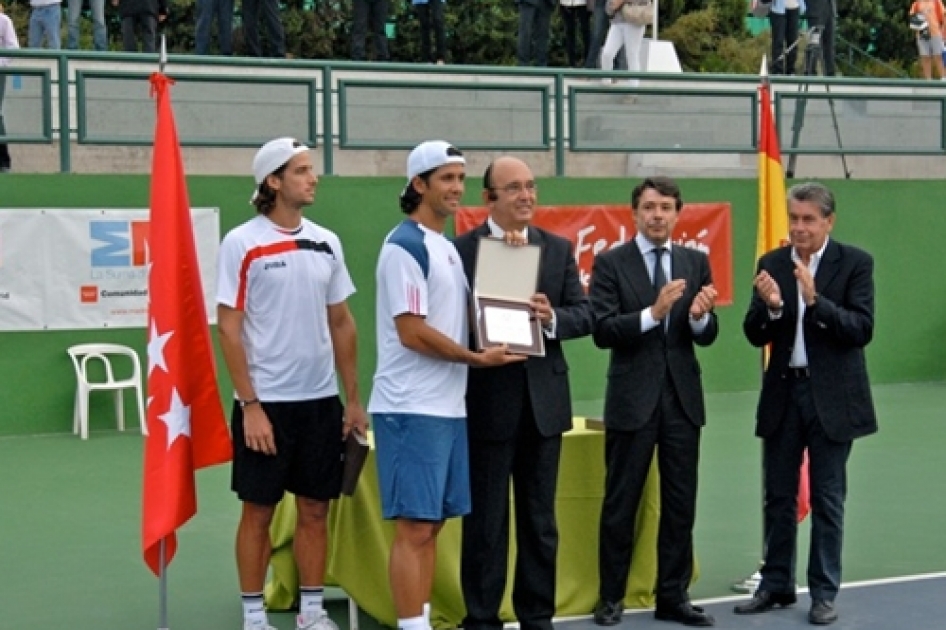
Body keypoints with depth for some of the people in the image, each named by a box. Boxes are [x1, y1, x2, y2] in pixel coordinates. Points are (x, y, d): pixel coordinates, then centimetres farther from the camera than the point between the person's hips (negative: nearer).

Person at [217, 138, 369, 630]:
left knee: (315, 509, 10)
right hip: (266, 402, -5)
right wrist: (250, 405, -14)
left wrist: (353, 400, 9)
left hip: (321, 400, 5)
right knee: (258, 511, 4)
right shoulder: (241, 244, -7)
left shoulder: (326, 243, 7)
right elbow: (228, 328, -9)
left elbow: (341, 323, 12)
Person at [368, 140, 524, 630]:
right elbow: (411, 331, -17)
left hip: (448, 406, 9)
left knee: (432, 524, 11)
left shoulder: (449, 247, 16)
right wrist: (477, 358, -10)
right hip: (412, 409, -9)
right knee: (414, 527, -6)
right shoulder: (405, 245, -11)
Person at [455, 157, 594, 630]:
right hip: (487, 402, -4)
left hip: (543, 400, 4)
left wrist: (553, 317, -15)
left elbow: (585, 315, 4)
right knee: (485, 520, 6)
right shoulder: (462, 249, -5)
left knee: (540, 519, 12)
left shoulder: (559, 249, 8)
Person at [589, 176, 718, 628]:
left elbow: (707, 336, 4)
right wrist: (652, 312, -25)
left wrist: (700, 316, -18)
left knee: (680, 504, 8)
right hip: (633, 399, -3)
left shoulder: (696, 263, 7)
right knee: (620, 504, 5)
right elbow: (603, 332, -12)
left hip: (682, 398, 3)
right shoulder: (611, 263, -3)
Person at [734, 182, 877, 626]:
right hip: (783, 392, 3)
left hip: (832, 396, -3)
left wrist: (815, 300, -26)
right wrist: (770, 306, -20)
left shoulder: (855, 263, -5)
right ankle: (776, 585, 23)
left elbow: (862, 330, -14)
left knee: (827, 499, 5)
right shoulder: (772, 263, 3)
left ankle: (824, 593, 15)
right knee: (778, 496, 11)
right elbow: (755, 336, 1)